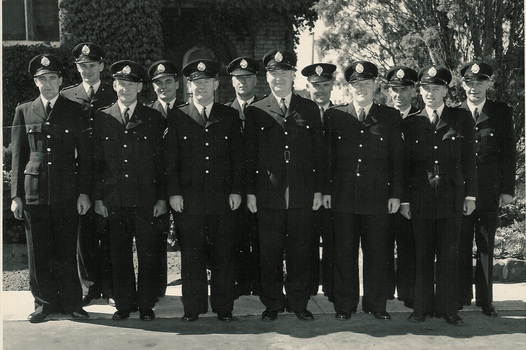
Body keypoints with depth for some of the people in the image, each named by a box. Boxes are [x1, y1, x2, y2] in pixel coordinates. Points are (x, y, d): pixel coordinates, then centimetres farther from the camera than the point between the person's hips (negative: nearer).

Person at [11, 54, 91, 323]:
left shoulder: (75, 111, 7)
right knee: (39, 252, 5)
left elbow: (84, 156, 6)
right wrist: (16, 195, 5)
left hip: (67, 193, -1)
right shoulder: (24, 112, 11)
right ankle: (44, 303, 18)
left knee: (66, 251, 1)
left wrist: (84, 192, -2)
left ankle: (71, 303, 15)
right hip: (34, 192, 2)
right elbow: (18, 157, 11)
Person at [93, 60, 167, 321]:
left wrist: (162, 197, -1)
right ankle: (124, 303, 21)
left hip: (146, 199, -1)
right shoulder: (101, 118, 9)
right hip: (114, 199, 1)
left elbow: (162, 160, 5)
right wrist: (98, 197, 2)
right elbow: (96, 161, 8)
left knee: (147, 253, 3)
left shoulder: (154, 118, 6)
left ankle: (147, 305, 15)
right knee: (119, 254, 7)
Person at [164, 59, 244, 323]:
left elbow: (238, 158, 8)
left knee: (223, 255, 5)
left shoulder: (230, 117, 10)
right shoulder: (178, 118, 7)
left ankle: (223, 307, 17)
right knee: (191, 256, 3)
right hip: (189, 199, -1)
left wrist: (236, 190, 1)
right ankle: (193, 308, 15)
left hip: (223, 199, 1)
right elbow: (171, 160, 5)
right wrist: (173, 192, -3)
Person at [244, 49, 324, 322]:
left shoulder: (309, 109, 10)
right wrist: (250, 192, -2)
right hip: (268, 194, -1)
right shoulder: (255, 111, 6)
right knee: (270, 253, 5)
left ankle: (299, 303, 20)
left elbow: (318, 152, 9)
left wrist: (318, 189, 4)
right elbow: (249, 154, 4)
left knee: (300, 252, 7)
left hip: (302, 194, 1)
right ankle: (272, 304, 19)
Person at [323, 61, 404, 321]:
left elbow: (397, 158, 6)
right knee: (344, 253, 5)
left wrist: (396, 194, 0)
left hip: (377, 199, 0)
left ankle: (376, 305, 20)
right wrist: (326, 190, 1)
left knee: (377, 253, 6)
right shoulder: (334, 115, 7)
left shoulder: (389, 117, 8)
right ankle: (345, 306, 17)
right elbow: (327, 156, 7)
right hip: (343, 197, 0)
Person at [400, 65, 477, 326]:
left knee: (449, 255, 4)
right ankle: (422, 307, 15)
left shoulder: (461, 119, 6)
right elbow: (406, 164, 5)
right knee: (422, 255, 5)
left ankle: (447, 307, 15)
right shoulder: (411, 123, 6)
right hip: (421, 199, 0)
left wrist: (470, 195, 1)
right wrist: (404, 199, 1)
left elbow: (469, 160, 6)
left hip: (452, 198, 0)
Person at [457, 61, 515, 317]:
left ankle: (485, 300, 17)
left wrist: (508, 189, -1)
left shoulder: (502, 113, 5)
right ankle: (461, 296, 17)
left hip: (490, 192, 0)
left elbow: (509, 153, 5)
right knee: (461, 246, 5)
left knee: (486, 247, 7)